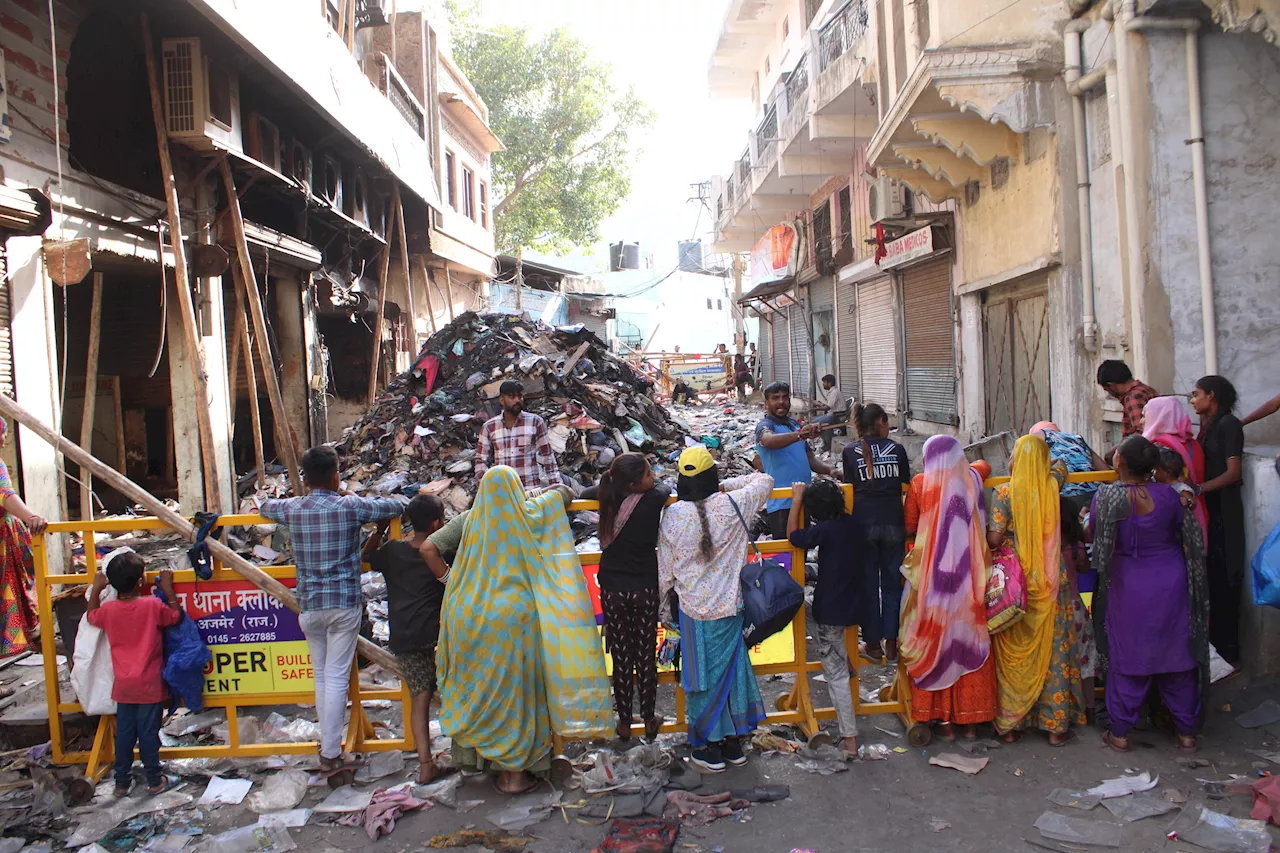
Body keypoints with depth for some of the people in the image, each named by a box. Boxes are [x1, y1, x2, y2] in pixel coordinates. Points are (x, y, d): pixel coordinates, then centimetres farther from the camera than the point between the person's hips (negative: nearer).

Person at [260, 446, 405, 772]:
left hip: (309, 605, 3)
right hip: (344, 603, -3)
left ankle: (328, 741, 25)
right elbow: (397, 506, 4)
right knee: (337, 677, 1)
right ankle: (330, 753, 4)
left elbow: (265, 506, 23)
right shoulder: (351, 507, -8)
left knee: (321, 674, 17)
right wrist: (356, 501, 20)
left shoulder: (293, 508, -1)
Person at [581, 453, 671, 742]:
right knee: (646, 655, 11)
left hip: (613, 589, 2)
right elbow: (666, 489, 7)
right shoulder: (654, 499, -16)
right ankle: (649, 720, 23)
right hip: (645, 588, -2)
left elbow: (584, 493, 13)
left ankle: (624, 723, 20)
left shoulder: (607, 497, -9)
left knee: (621, 656, 11)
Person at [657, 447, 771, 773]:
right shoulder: (732, 505, -11)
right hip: (730, 606, 1)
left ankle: (709, 749, 18)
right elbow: (765, 481, 7)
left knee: (702, 675, 9)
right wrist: (726, 486, 10)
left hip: (693, 610, -1)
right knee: (732, 669, 15)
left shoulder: (673, 515, -13)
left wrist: (664, 605, 10)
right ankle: (734, 742, 27)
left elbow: (665, 566, -3)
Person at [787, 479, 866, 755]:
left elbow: (793, 535, -5)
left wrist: (797, 498, 1)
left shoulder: (825, 530, -20)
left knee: (836, 673, 0)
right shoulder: (854, 525, -2)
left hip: (830, 611, -7)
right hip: (853, 605, 7)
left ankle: (850, 738, 3)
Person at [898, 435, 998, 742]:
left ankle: (944, 719, 12)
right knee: (969, 642, 11)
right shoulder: (972, 479, 0)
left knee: (938, 644, 7)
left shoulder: (924, 484, -9)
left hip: (935, 578, -3)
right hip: (968, 580, 3)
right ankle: (971, 720, 19)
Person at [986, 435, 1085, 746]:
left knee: (1013, 654, 9)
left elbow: (994, 540, -12)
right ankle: (1056, 725, 16)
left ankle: (1009, 724, 16)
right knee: (1054, 650, 10)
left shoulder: (1004, 493, -10)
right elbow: (1060, 466, 21)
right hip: (1050, 582, 2)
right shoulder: (1052, 487, -2)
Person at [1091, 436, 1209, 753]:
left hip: (1129, 590, -2)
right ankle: (1187, 732, 26)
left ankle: (1120, 733, 18)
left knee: (1127, 659, 9)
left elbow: (1093, 535, -3)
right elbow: (1192, 540, 0)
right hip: (1172, 584, 2)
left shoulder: (1106, 496, -17)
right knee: (1178, 655, 14)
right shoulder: (1168, 495, -10)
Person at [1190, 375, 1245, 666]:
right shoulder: (1208, 427, 16)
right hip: (1208, 511, 8)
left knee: (1222, 582, -5)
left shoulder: (1228, 424, -10)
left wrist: (1197, 489, -25)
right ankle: (1216, 644, 20)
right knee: (1212, 580, 11)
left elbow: (1233, 472, -18)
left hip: (1222, 513, -8)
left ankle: (1228, 652, 2)